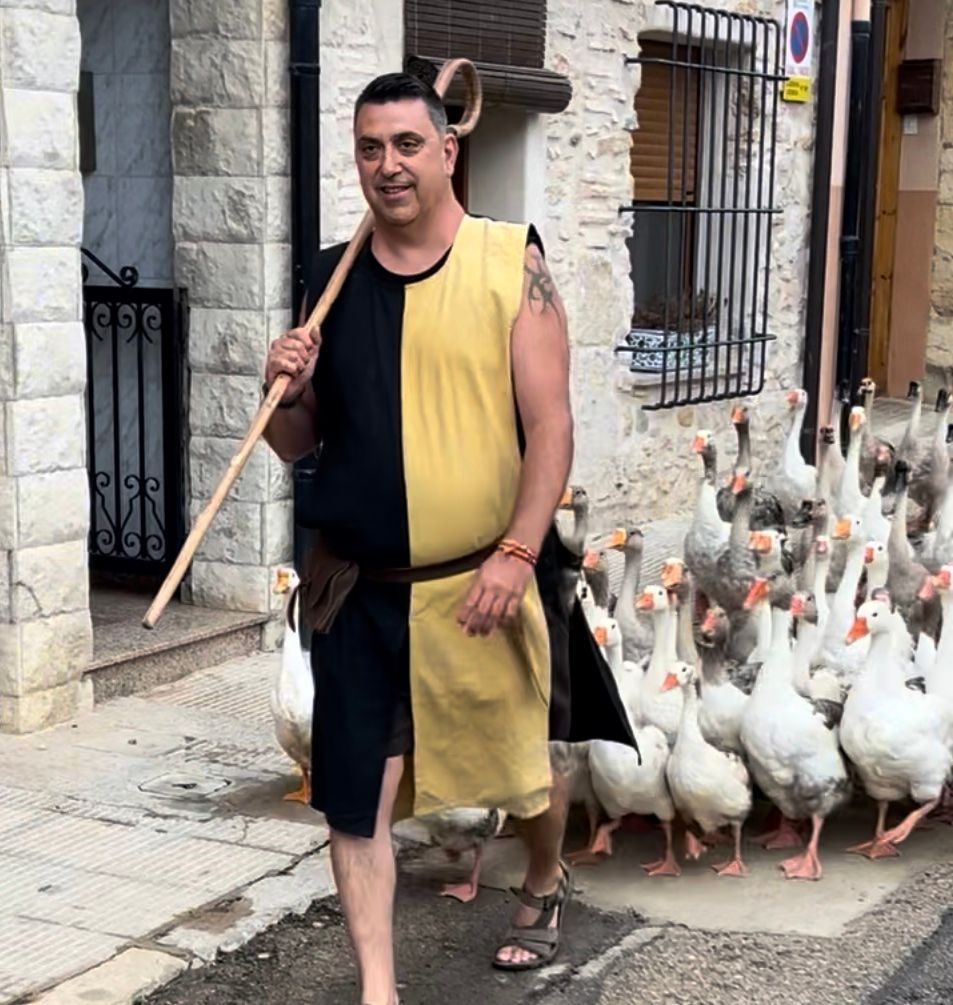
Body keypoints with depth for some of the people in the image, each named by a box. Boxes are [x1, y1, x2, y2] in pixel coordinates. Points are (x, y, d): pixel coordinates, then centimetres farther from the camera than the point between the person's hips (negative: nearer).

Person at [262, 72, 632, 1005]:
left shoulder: (512, 264, -6)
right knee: (354, 794, 0)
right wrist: (286, 392, -11)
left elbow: (549, 425, -10)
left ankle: (545, 882, 48)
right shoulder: (332, 279, 4)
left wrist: (517, 554, -19)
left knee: (523, 763, 16)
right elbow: (297, 442, 11)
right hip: (358, 588, 2)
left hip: (483, 580, -2)